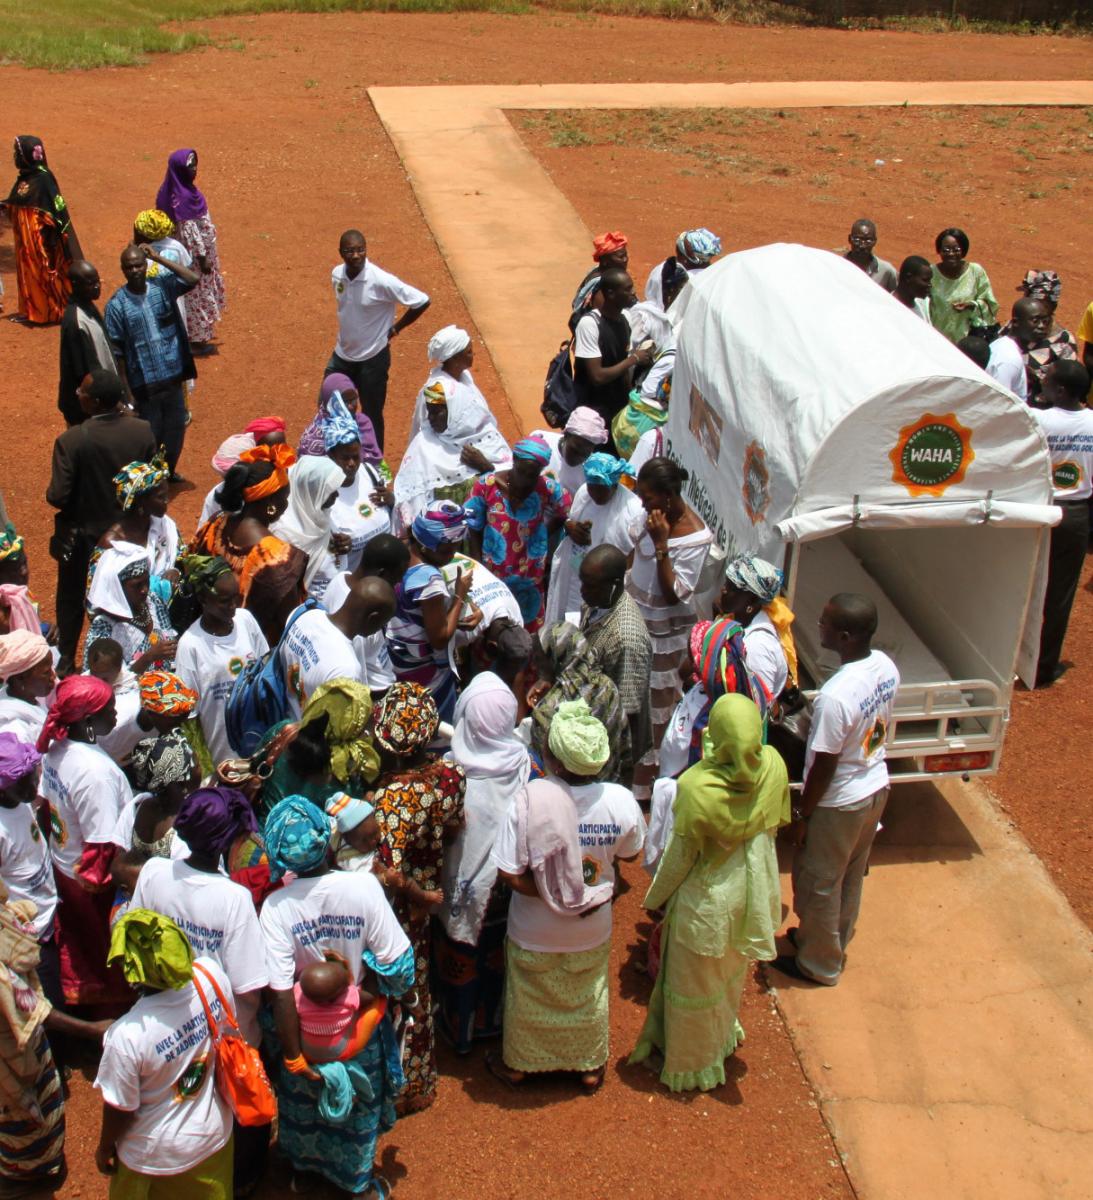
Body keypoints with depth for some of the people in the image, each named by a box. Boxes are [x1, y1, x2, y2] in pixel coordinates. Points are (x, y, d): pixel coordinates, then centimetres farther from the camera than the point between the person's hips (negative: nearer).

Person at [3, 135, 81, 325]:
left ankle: (51, 311, 12)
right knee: (28, 271, 14)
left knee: (44, 272, 2)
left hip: (40, 237, -8)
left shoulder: (43, 178, -18)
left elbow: (57, 208, -19)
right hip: (26, 237, 8)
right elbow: (13, 204, 15)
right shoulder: (24, 176, 7)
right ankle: (32, 310, 24)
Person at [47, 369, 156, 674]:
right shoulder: (142, 431, -17)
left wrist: (51, 494, -2)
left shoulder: (71, 441, -27)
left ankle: (65, 663, 32)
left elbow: (58, 496, -23)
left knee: (72, 601, 19)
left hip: (83, 535, -3)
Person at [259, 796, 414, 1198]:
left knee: (301, 1101, 29)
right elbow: (398, 964, -21)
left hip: (305, 1028, 0)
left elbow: (281, 994, -25)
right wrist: (359, 977, -1)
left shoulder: (277, 906, -26)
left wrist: (292, 1057, -15)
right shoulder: (362, 885, -26)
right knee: (358, 1105, 26)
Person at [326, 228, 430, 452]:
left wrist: (394, 329, -11)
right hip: (342, 355, 6)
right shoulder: (337, 274, -5)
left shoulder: (381, 281, -24)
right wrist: (350, 330, 6)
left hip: (372, 358, -6)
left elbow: (422, 301, -19)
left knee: (371, 415, 8)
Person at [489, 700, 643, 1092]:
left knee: (527, 997, 25)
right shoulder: (620, 800, -25)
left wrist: (547, 894, -13)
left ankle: (517, 1064, 48)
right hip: (593, 929, 2)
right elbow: (629, 853, -5)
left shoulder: (527, 801, -31)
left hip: (534, 931, -1)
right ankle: (590, 1067, 48)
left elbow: (510, 873, -27)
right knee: (590, 996, 28)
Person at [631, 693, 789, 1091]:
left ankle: (692, 1064, 41)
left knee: (695, 983, 20)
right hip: (755, 886, 5)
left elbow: (681, 855, -21)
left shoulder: (697, 788, -35)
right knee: (731, 969, 32)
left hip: (708, 897, -5)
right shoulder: (773, 766, -21)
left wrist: (655, 897, -3)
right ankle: (725, 1033, 57)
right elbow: (777, 822, -2)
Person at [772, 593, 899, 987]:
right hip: (876, 788, 8)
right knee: (851, 877, 27)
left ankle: (819, 964, 36)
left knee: (818, 884, 16)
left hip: (839, 804, -8)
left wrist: (801, 813, -10)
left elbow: (824, 767, -25)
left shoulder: (835, 696, -36)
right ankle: (835, 943, 49)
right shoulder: (885, 666, -11)